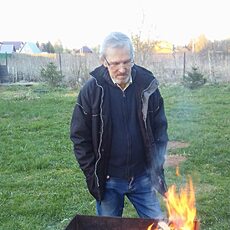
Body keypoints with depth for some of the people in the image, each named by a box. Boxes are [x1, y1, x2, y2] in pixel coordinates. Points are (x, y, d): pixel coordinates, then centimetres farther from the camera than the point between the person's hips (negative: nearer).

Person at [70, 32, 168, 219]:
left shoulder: (148, 86, -6)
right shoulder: (92, 90, -10)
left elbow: (160, 131, 3)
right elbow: (79, 137, -5)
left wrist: (158, 168, -1)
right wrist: (92, 175, -7)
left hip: (143, 177, 1)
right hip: (108, 180, -1)